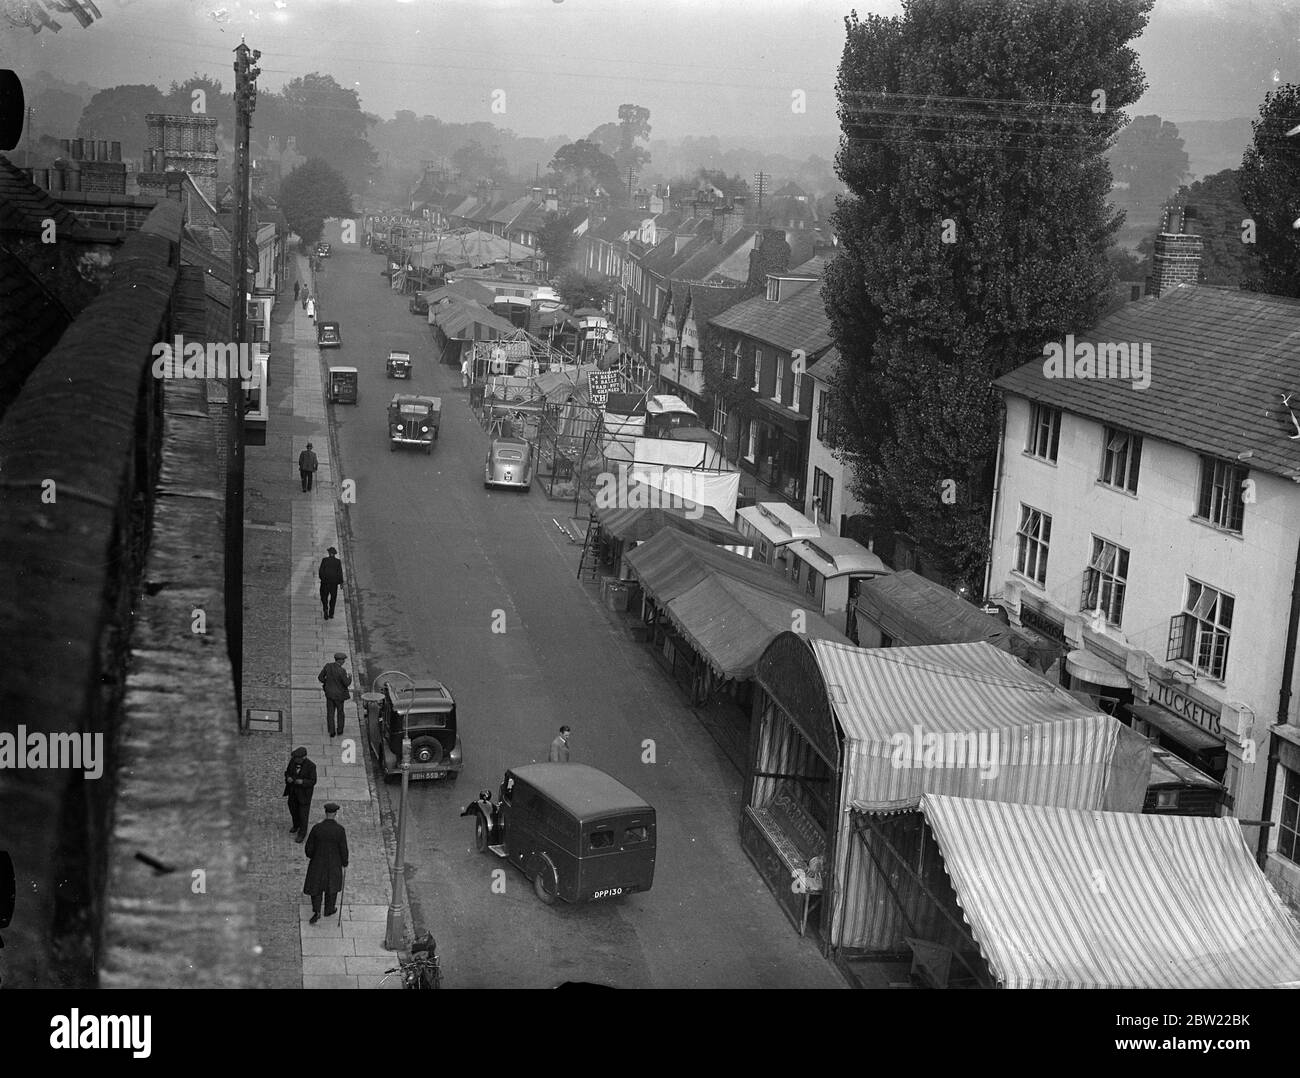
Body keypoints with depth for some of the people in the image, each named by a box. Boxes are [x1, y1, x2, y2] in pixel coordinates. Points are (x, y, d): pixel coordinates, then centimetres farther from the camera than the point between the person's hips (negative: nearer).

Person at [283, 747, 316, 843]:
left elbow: (313, 781, -21)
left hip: (304, 792, -5)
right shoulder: (293, 761, -15)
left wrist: (302, 782, -38)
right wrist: (288, 778, -25)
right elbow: (287, 772, -2)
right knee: (293, 809, 24)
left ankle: (302, 833, 33)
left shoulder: (311, 766, -28)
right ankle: (296, 825, 54)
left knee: (303, 813, 9)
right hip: (293, 790, 5)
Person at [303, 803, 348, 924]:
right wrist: (345, 862, 4)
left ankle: (316, 912, 10)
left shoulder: (316, 828, -22)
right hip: (334, 863, 0)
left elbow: (308, 848, -13)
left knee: (316, 886, 20)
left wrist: (310, 855, 11)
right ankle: (329, 909, 41)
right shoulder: (340, 829, -24)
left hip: (318, 861, 0)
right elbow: (343, 849, -16)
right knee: (332, 884, 24)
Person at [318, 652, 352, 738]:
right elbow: (347, 683, -19)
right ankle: (340, 731, 29)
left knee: (330, 712, 15)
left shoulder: (327, 666, -13)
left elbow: (320, 677, -6)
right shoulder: (341, 671, -27)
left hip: (329, 693, 3)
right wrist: (350, 677, 2)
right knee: (340, 711, 20)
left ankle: (332, 732, 17)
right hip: (339, 694, -3)